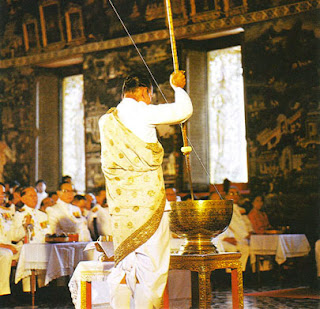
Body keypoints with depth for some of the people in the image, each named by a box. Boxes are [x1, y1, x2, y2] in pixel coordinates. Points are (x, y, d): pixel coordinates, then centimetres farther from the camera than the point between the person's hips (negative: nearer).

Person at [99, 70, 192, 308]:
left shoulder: (107, 121, 13)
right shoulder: (141, 112, -6)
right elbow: (184, 110, -2)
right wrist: (177, 87, 17)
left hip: (119, 203, 7)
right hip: (147, 200, -6)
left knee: (123, 264, 10)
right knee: (151, 265, -3)